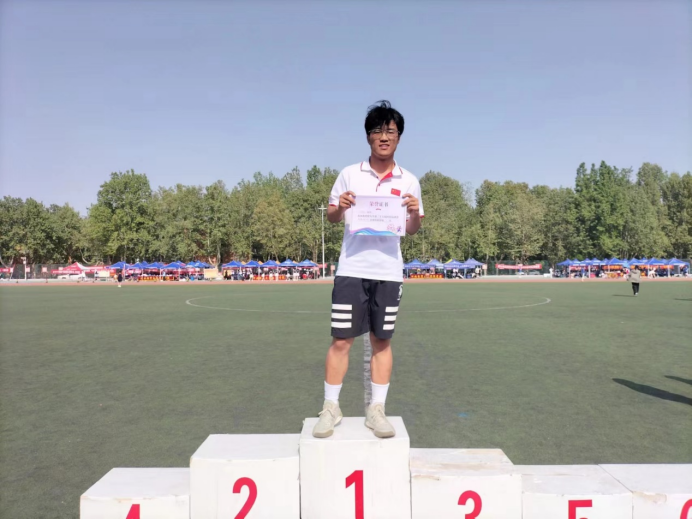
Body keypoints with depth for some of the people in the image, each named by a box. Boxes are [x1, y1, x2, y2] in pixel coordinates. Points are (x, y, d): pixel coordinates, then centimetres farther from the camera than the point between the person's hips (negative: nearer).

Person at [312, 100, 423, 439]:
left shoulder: (409, 182, 7)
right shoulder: (349, 175, 4)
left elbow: (412, 230, 11)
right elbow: (331, 218, 9)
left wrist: (415, 213, -10)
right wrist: (339, 207, -13)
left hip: (388, 272, 1)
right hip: (351, 269, -1)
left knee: (382, 341, 7)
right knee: (341, 339, 1)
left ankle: (376, 410, 19)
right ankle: (331, 408, 16)